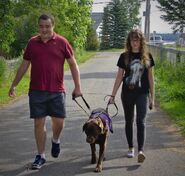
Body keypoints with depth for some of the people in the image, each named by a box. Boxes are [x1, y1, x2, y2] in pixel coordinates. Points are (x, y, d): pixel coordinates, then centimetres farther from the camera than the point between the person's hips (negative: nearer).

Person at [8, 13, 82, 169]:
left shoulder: (62, 42, -1)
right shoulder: (32, 43, 6)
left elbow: (73, 64, 3)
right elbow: (24, 65, 14)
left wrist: (77, 86, -4)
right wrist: (14, 85, 13)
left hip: (57, 91, -1)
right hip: (36, 91, 2)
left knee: (59, 121, 1)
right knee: (39, 123, 3)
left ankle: (56, 140, 34)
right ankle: (41, 156, 13)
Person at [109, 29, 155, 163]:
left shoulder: (147, 56, 0)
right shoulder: (124, 56, 1)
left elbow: (150, 77, 5)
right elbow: (119, 77, 5)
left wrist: (152, 97, 4)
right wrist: (113, 95, 3)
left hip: (142, 94, -2)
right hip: (127, 93, 2)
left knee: (141, 122, -12)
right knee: (129, 121, 11)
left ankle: (141, 150, -21)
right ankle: (131, 148, 24)